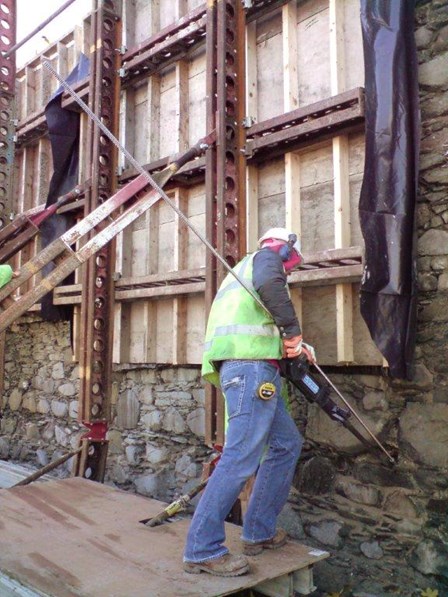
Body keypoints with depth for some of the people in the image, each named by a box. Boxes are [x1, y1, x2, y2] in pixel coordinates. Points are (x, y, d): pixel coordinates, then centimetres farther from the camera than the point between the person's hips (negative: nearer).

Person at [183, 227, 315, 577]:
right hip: (251, 366, -10)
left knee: (287, 443, 15)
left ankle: (259, 533, 18)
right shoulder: (267, 256, 7)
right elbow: (268, 283, -19)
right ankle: (202, 549, -8)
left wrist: (291, 346, 22)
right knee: (243, 456, -13)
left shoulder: (247, 267, 35)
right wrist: (293, 330, -12)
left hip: (246, 368, 10)